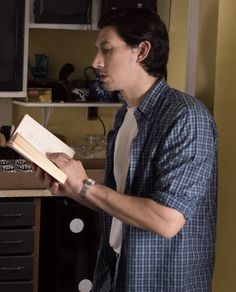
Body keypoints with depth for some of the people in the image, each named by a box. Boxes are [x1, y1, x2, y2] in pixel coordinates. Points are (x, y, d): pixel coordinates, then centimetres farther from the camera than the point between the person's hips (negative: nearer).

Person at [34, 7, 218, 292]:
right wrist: (72, 190, -4)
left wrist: (86, 186, -18)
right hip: (116, 269, 7)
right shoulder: (125, 115, 6)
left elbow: (167, 221, -25)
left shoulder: (186, 117, -19)